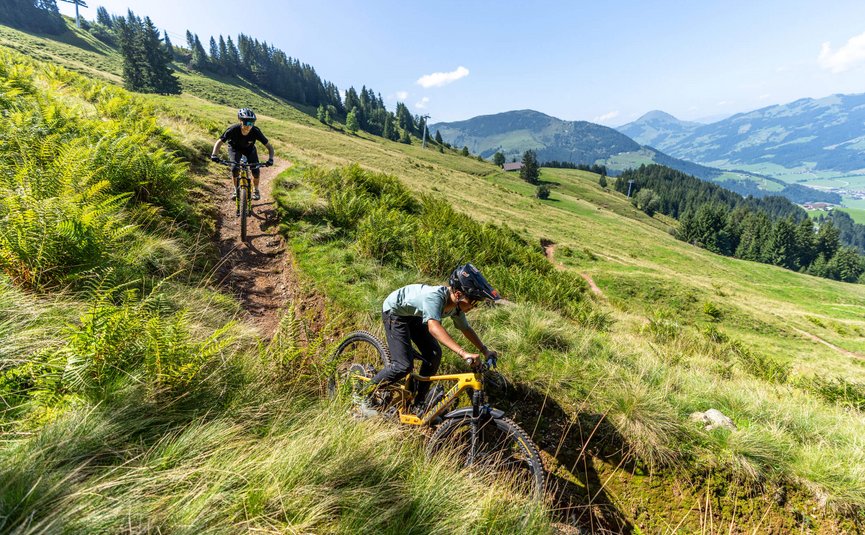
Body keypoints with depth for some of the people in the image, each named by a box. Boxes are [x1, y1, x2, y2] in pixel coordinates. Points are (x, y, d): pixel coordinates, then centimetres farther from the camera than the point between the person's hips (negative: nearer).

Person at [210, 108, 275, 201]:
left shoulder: (255, 131, -34)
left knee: (256, 171, -14)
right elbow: (219, 142, -27)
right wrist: (214, 154, -43)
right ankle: (236, 190, 1)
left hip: (249, 149, 1)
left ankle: (256, 190, 14)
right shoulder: (233, 129, -35)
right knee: (235, 168, -23)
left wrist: (270, 159, -45)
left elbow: (269, 146, -27)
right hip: (235, 148, -1)